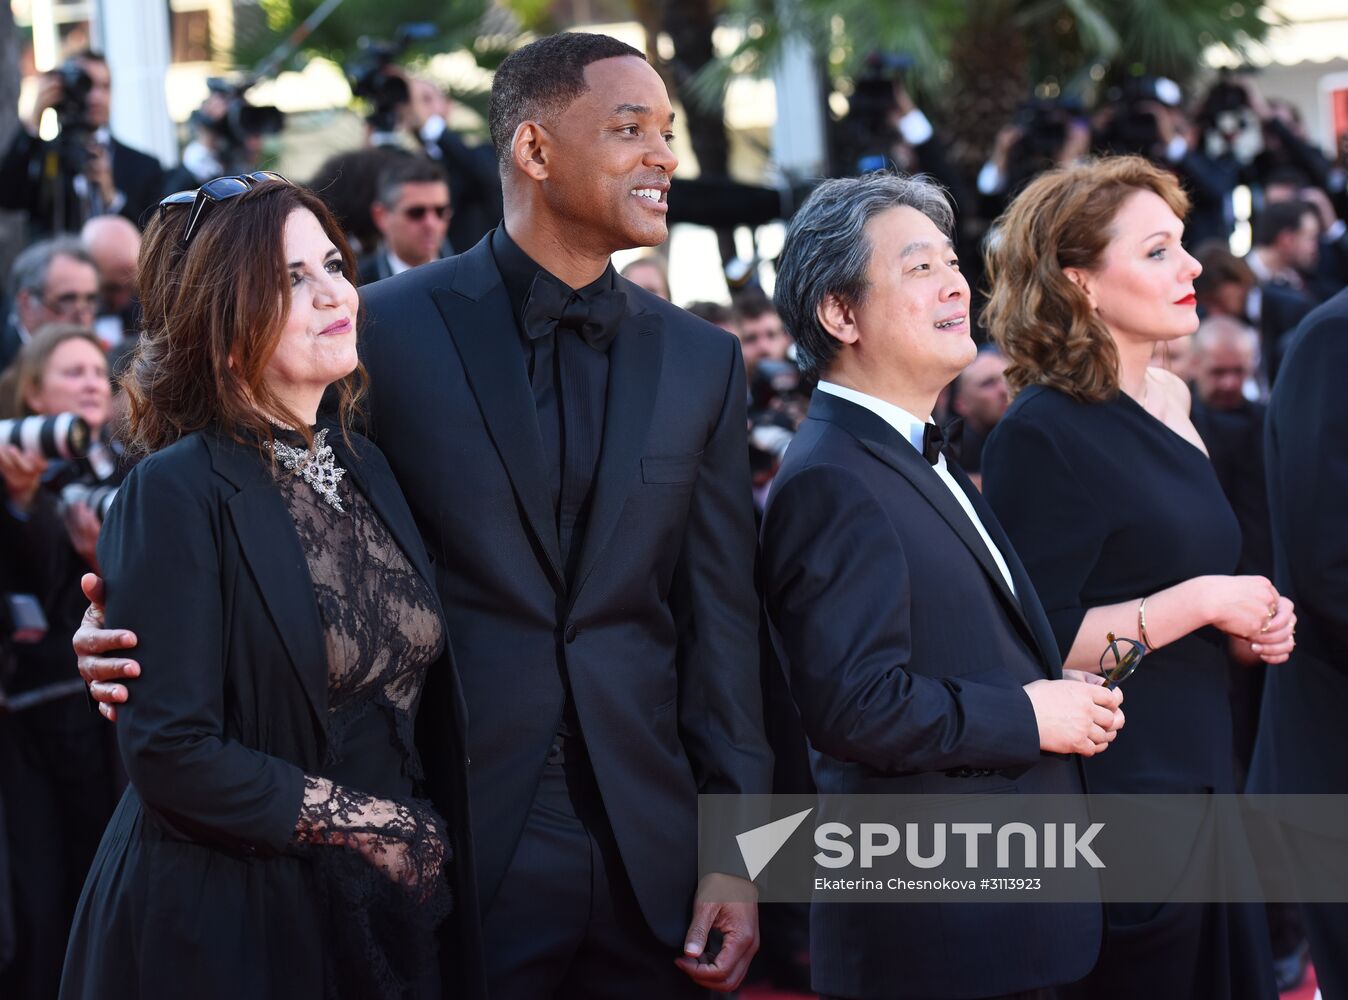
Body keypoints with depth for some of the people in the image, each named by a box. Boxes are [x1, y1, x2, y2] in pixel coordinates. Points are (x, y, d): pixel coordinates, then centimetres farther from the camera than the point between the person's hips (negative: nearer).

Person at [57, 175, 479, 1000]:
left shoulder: (367, 469, 7)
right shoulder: (178, 495, -13)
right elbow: (171, 755, -19)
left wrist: (431, 853, -2)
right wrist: (378, 824, -13)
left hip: (385, 914, 6)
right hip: (227, 926, -6)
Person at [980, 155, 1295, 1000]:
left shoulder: (1168, 401, 10)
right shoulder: (1042, 436, -15)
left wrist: (1252, 626, 6)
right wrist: (1202, 602, -18)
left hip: (1200, 785, 8)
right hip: (1111, 797, -8)